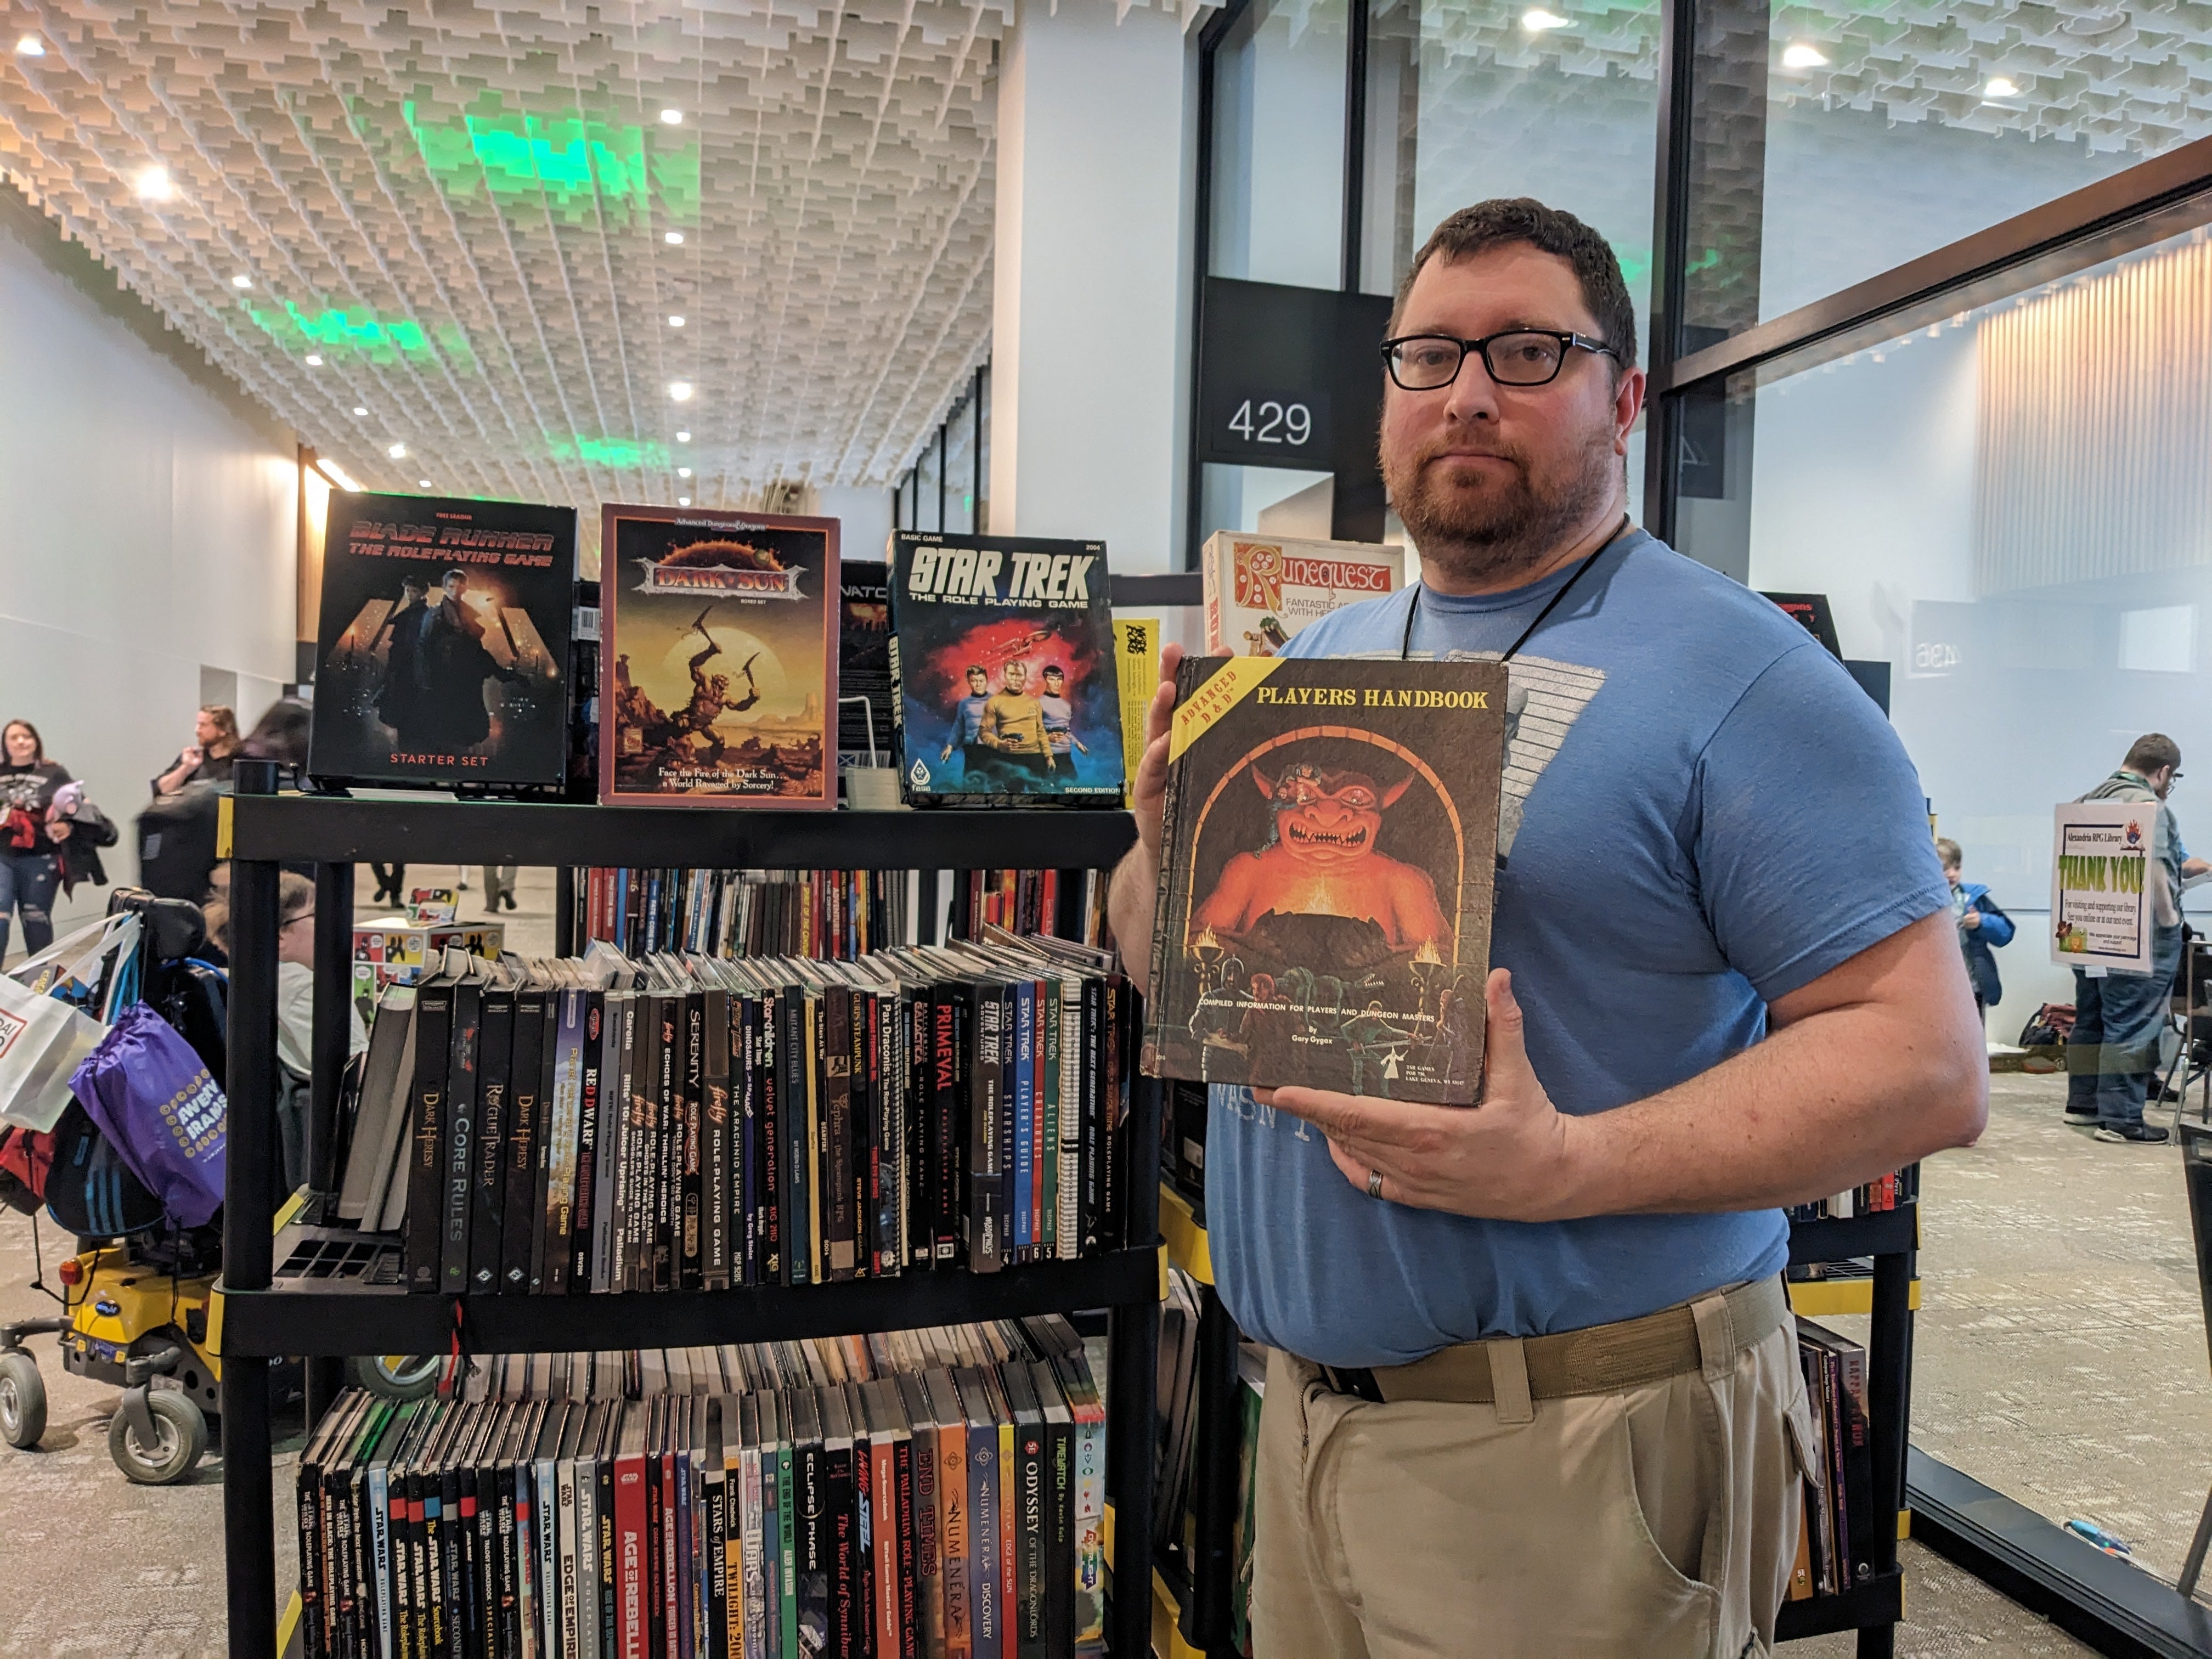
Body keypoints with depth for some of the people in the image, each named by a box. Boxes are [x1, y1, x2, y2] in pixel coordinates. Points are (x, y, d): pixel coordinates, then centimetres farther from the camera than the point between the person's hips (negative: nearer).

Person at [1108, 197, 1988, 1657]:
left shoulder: (1741, 680, -12)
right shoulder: (1319, 657, 9)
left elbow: (1927, 1062, -17)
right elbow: (1166, 970, 14)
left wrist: (1569, 1165, -28)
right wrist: (1168, 840, -8)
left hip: (1580, 1444, -6)